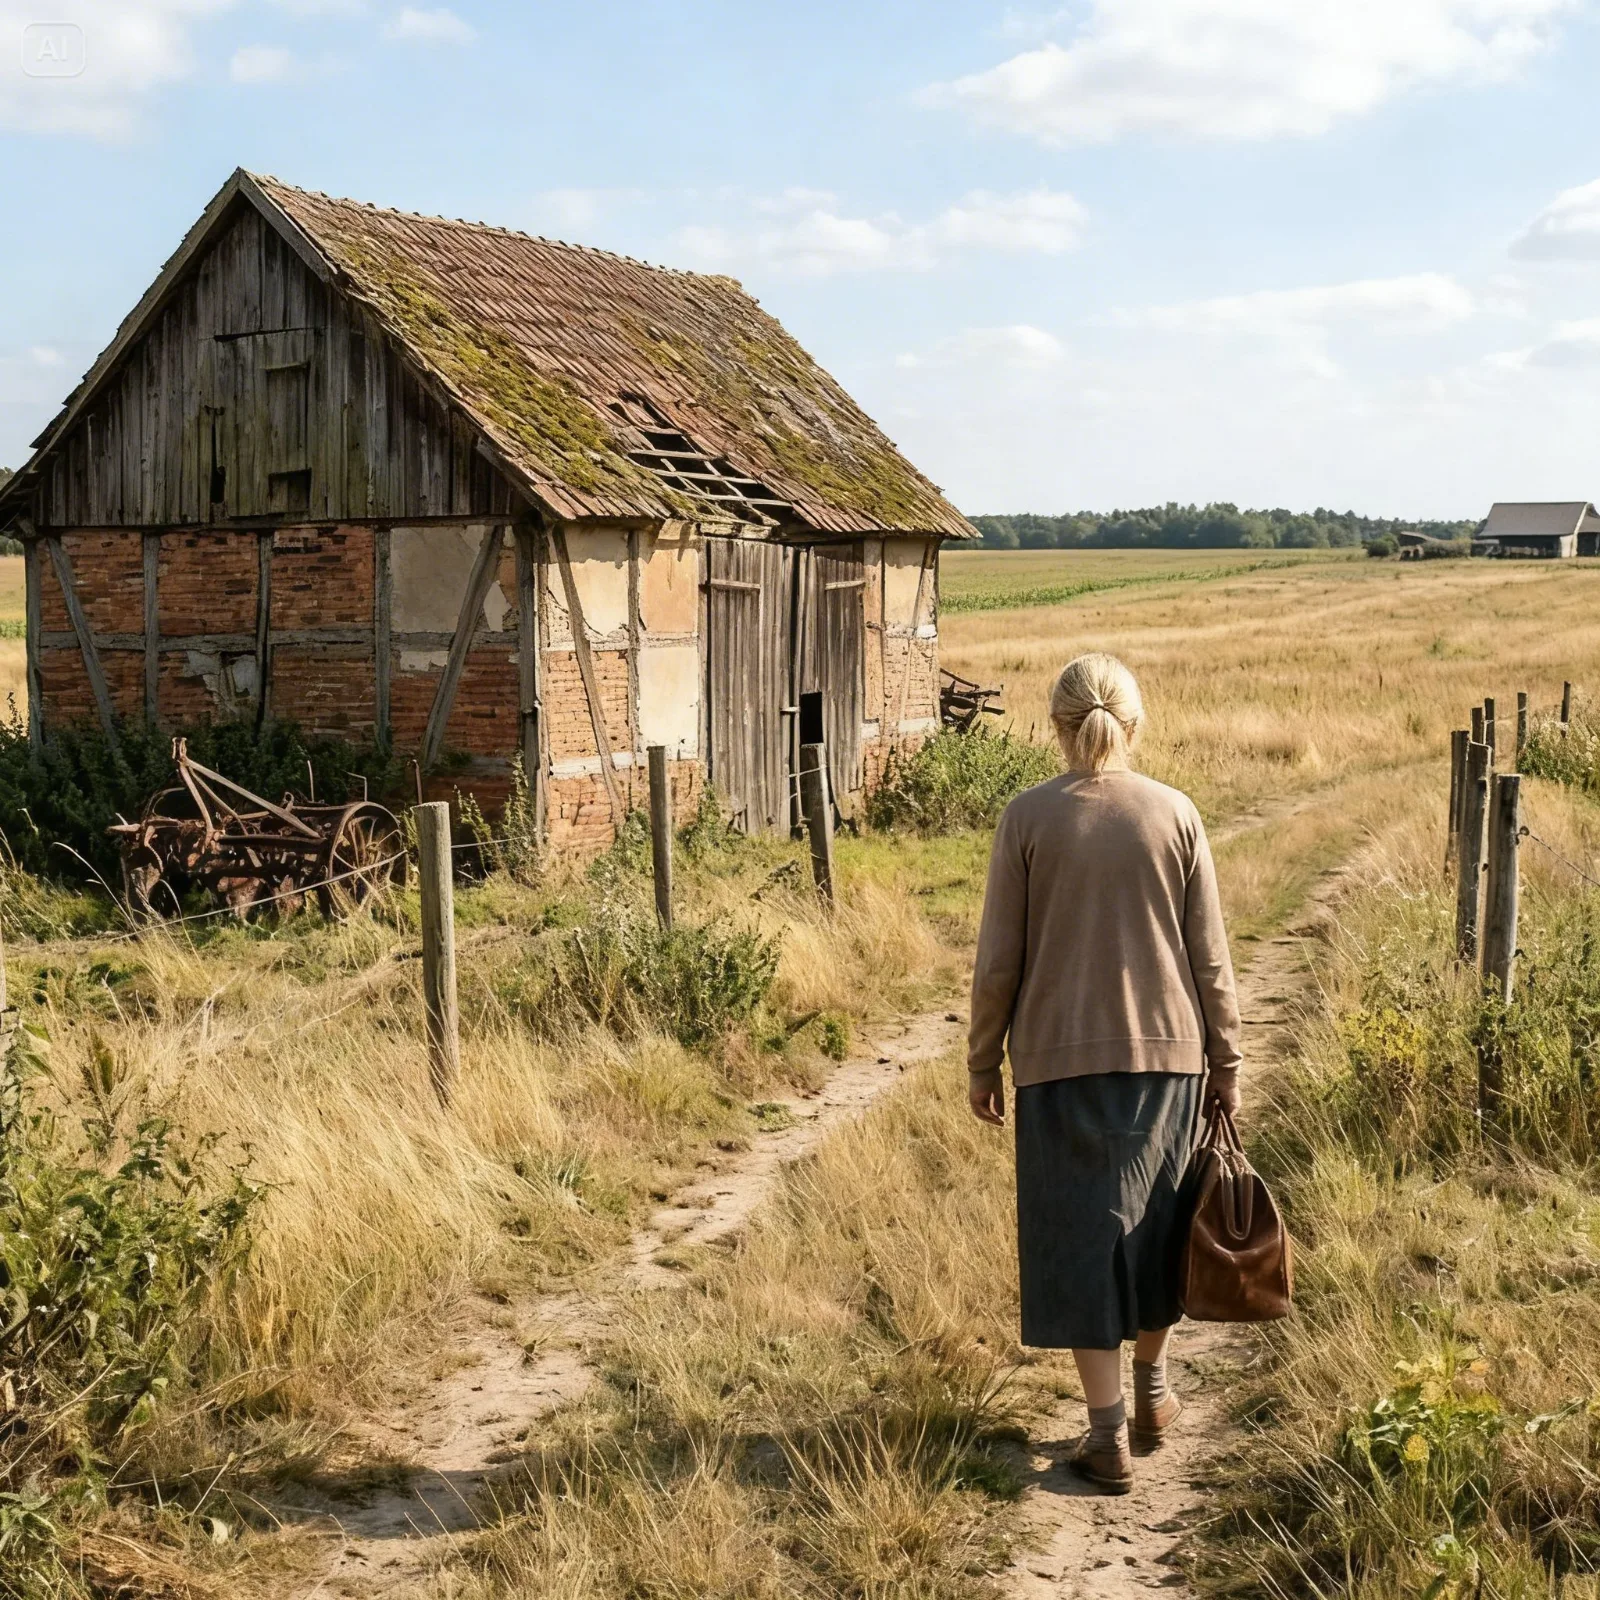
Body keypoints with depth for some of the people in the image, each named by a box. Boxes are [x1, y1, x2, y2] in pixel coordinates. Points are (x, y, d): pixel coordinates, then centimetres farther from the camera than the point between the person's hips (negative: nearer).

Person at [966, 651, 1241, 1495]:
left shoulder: (1028, 817, -6)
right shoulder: (1174, 813, -2)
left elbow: (998, 960, -5)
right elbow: (1210, 957, 1)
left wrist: (982, 1061, 7)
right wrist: (1225, 1060, 11)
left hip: (1061, 1056, -2)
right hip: (1166, 1050, 2)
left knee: (1081, 1233, 6)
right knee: (1157, 1216, 19)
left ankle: (1108, 1433, 6)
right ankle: (1151, 1388, 36)